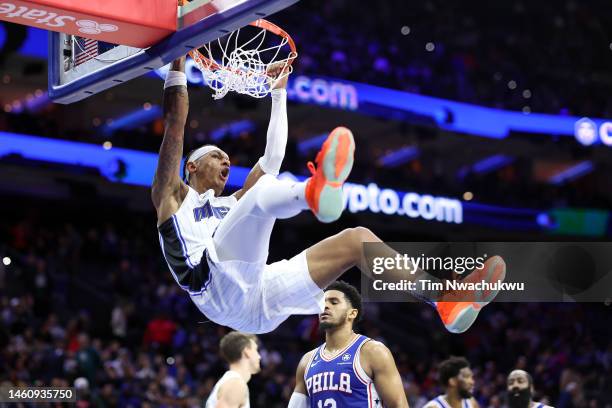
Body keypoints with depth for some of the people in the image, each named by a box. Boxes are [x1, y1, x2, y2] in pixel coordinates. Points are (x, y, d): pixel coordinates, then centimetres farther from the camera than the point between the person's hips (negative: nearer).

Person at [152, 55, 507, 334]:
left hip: (261, 305, 6)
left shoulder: (233, 205, 41)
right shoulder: (173, 195, 23)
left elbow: (273, 157, 38)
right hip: (222, 292, -6)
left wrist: (279, 93, 41)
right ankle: (315, 191, -63)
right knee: (264, 190, -24)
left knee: (356, 239, -3)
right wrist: (179, 61, 12)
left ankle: (448, 301, -22)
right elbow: (175, 125, 12)